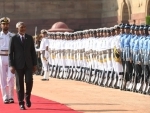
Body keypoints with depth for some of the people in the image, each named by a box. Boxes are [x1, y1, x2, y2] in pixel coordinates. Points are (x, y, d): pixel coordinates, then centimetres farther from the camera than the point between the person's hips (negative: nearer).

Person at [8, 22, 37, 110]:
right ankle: (21, 103, 10)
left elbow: (33, 52, 10)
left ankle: (27, 97, 16)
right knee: (20, 84, 1)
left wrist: (35, 64, 6)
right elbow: (10, 53, -1)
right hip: (18, 65, -2)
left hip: (29, 64, 2)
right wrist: (11, 65, -8)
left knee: (29, 81, -10)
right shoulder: (13, 39, 0)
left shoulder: (30, 38, 7)